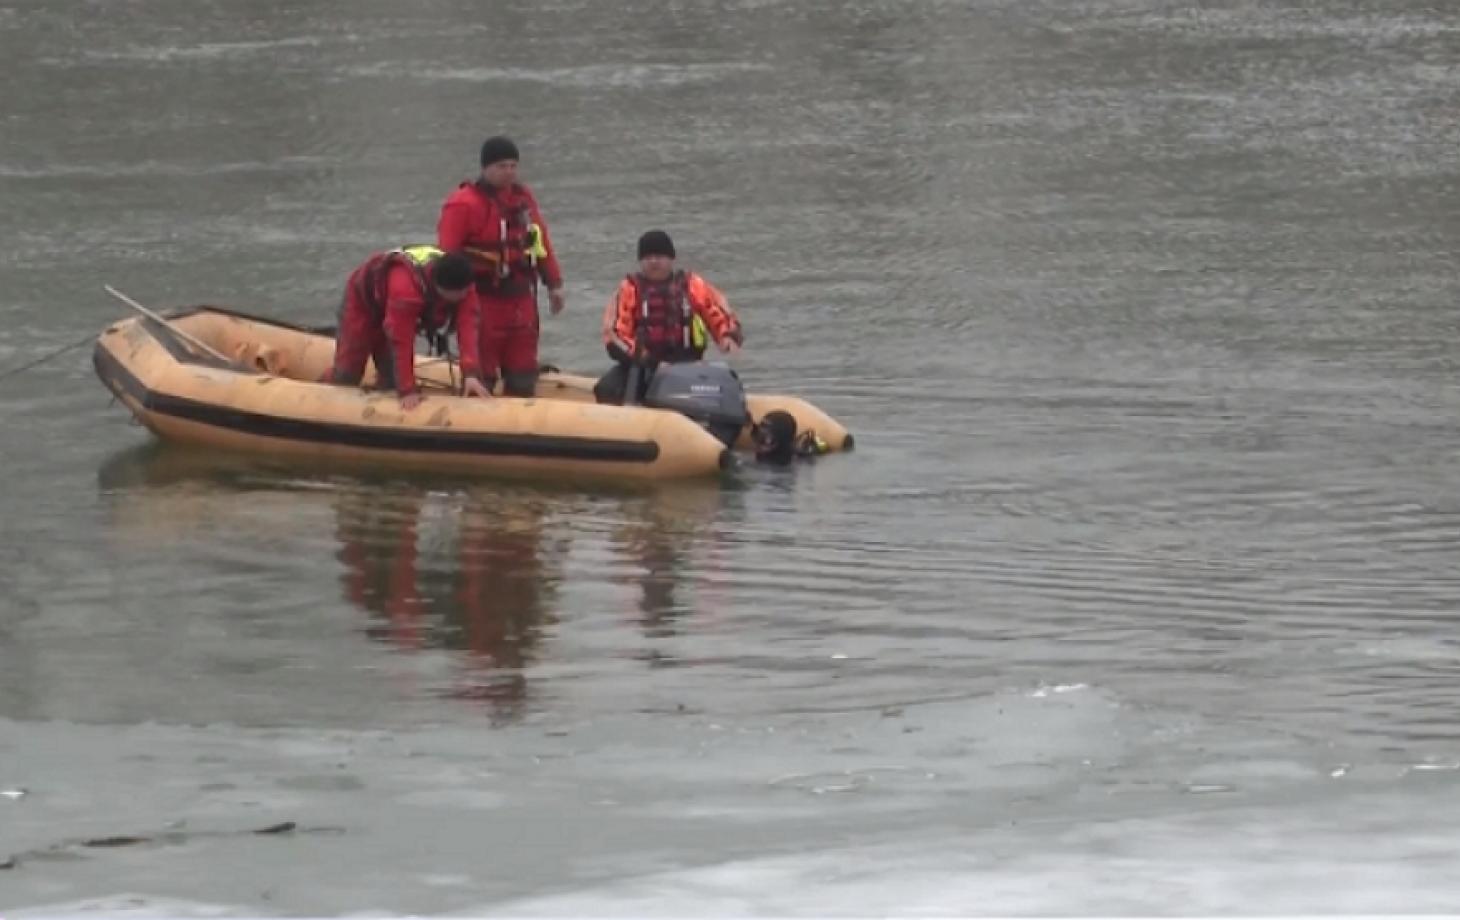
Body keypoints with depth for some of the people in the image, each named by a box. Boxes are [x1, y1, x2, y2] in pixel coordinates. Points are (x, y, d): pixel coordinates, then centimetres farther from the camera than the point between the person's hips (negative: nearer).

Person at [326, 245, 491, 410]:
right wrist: (408, 390, -42)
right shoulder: (406, 285, -49)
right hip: (363, 300, -6)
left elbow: (468, 326, -36)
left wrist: (471, 374, -49)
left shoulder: (461, 285, -30)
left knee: (392, 375, 2)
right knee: (348, 372, -3)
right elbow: (401, 342, -45)